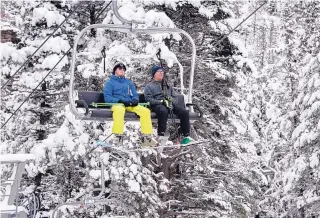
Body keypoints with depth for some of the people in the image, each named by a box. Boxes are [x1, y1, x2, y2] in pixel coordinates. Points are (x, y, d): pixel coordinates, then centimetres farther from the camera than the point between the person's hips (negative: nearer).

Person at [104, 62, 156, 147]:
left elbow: (135, 95, 25)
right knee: (119, 110, -43)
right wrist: (119, 101, -14)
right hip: (117, 104, -5)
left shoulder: (129, 82, 29)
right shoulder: (110, 82, 13)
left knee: (145, 111, -23)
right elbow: (107, 97, 1)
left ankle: (147, 137, -24)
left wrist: (135, 100, -1)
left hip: (130, 104, 5)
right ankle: (117, 136, -45)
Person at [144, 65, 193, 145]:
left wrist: (171, 100, -1)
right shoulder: (149, 86, 16)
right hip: (157, 105, -5)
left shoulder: (167, 85, 32)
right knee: (163, 111, -41)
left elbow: (175, 96, 26)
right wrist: (162, 102, -14)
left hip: (170, 104, 5)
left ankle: (186, 136, -20)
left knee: (184, 112, -23)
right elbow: (148, 99, 0)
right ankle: (160, 136, -43)